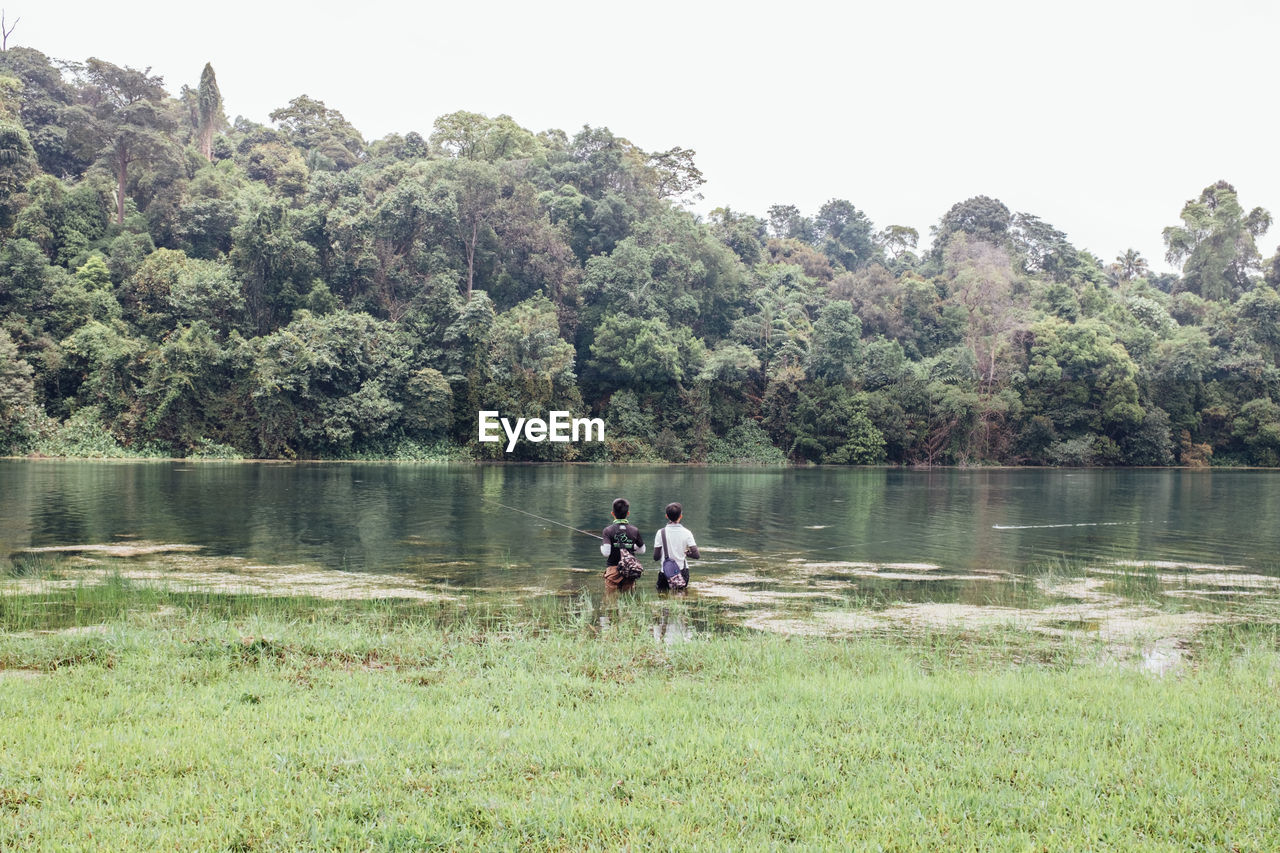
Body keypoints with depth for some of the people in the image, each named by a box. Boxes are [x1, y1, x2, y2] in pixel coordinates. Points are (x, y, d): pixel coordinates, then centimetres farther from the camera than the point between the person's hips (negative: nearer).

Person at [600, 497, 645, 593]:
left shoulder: (608, 531, -7)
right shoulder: (635, 530, 1)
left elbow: (606, 552, -15)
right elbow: (642, 550, 10)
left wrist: (602, 546, 5)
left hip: (613, 569, -2)